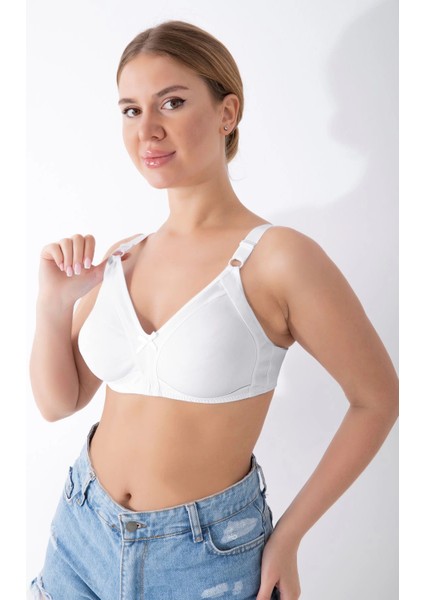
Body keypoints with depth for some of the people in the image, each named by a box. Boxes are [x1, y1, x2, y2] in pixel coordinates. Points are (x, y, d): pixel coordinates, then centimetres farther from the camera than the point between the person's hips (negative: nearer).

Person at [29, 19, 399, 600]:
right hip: (82, 530, 5)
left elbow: (378, 397, -9)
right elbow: (58, 401, 6)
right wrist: (53, 302, -11)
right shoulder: (121, 258, -3)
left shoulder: (278, 258, -19)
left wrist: (288, 535, -6)